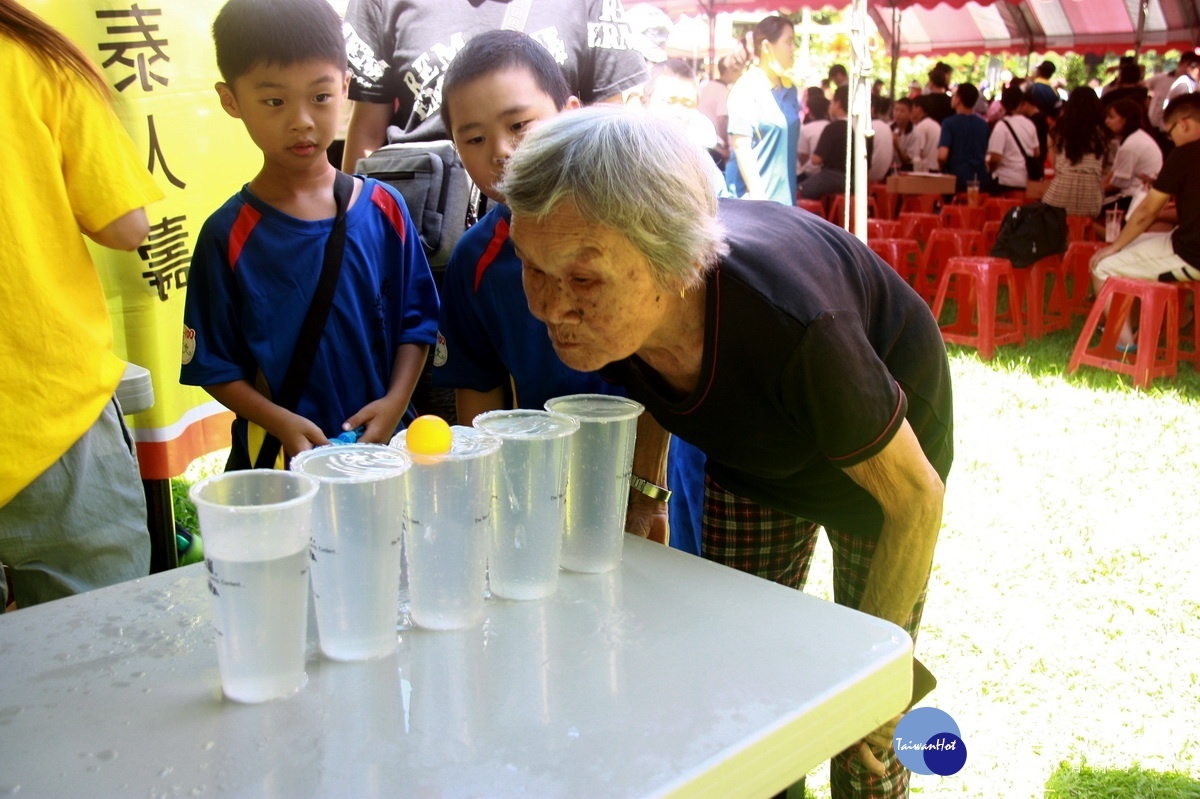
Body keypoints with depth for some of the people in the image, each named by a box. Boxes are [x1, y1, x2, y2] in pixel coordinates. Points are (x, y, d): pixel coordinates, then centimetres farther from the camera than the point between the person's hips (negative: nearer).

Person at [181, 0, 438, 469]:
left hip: (383, 445, 2)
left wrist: (395, 401, -10)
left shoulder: (384, 209, -2)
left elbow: (416, 322, 3)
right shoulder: (228, 235, -7)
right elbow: (213, 366, -3)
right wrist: (281, 423, -16)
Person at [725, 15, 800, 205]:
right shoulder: (746, 89, -11)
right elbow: (741, 147, -16)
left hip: (783, 192, 7)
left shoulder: (789, 88, 11)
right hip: (754, 192, -7)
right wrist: (757, 197, -21)